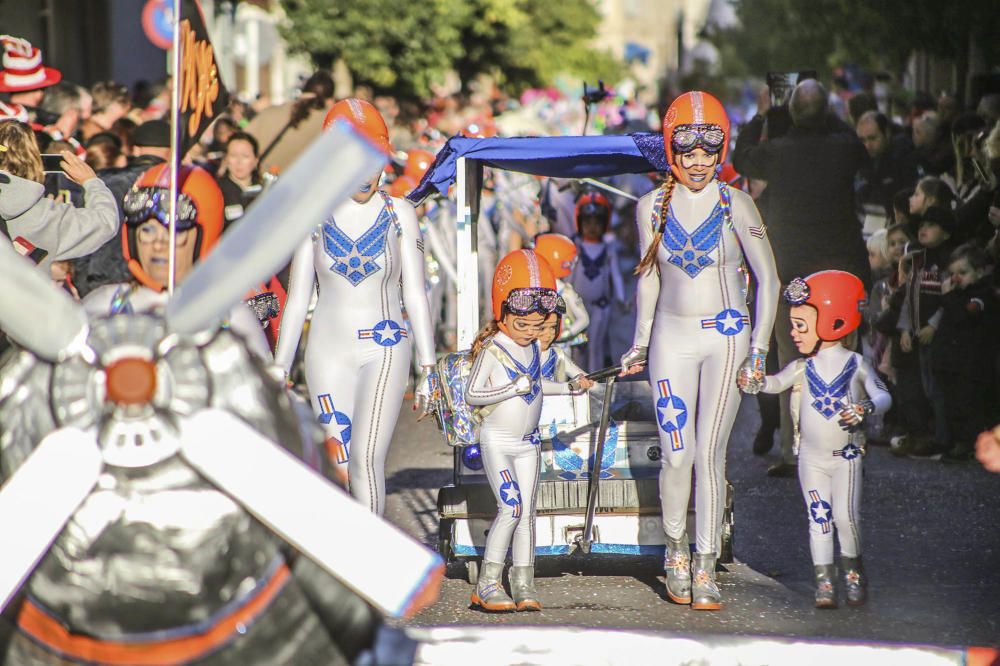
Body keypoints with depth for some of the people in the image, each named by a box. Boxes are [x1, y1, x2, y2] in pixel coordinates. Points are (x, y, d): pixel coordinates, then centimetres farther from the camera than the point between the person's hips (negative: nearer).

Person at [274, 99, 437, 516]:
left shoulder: (399, 214, 3)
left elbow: (415, 294, 6)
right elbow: (298, 298, 8)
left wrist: (427, 368, 3)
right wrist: (279, 370, 5)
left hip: (385, 347, -1)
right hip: (329, 351, 1)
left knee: (367, 457, -16)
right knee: (341, 467, -4)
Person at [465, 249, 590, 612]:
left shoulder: (533, 348, 6)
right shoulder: (492, 350, -16)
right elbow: (471, 395, -21)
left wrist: (568, 387, 21)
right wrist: (514, 388, -26)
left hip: (528, 442, 7)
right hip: (497, 441, -7)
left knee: (526, 512, 5)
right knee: (511, 506, -17)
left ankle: (523, 584, 9)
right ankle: (488, 583, -12)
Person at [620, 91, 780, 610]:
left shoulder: (734, 204, -5)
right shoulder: (653, 206, 3)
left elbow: (767, 280, 0)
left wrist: (758, 349, -5)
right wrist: (640, 344, 15)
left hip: (726, 337, -2)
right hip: (672, 338, 2)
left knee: (711, 454, -4)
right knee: (678, 454, -6)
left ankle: (705, 568, 3)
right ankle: (676, 549, 17)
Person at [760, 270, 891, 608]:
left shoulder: (856, 364, -4)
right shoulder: (802, 368, 2)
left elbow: (883, 396, -6)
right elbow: (776, 383, 7)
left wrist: (866, 409, -27)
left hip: (846, 456, -2)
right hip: (811, 458, 2)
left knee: (846, 516, -8)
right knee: (818, 517, 1)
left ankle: (853, 571, 14)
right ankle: (824, 581, 7)